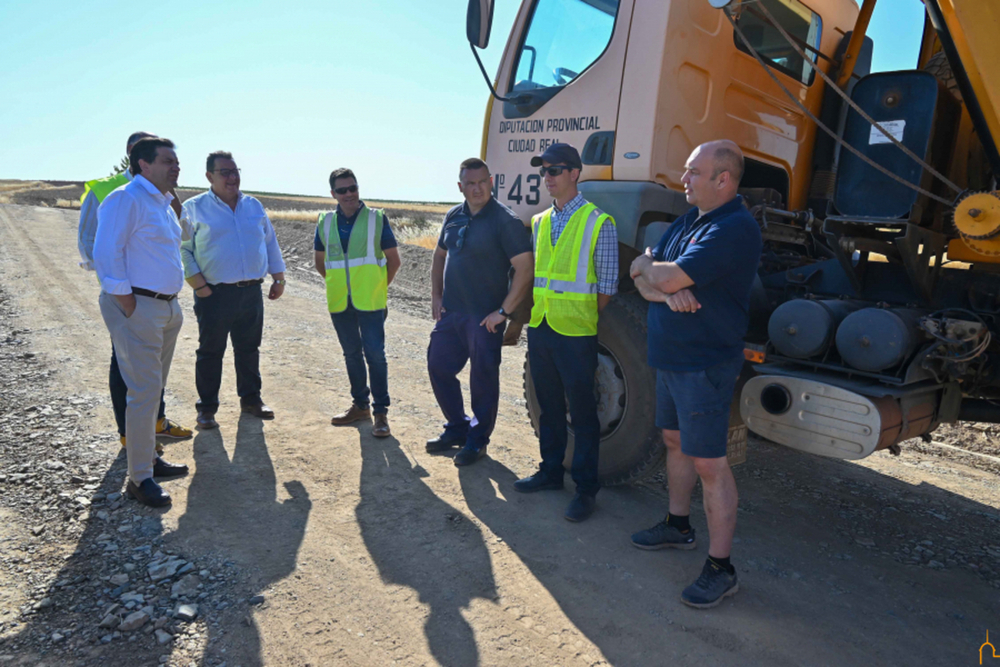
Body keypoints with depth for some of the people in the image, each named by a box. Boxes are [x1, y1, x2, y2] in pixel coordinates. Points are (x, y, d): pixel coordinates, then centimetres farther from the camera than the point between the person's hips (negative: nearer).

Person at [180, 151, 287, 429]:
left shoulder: (253, 206, 11)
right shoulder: (194, 208, -1)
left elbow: (270, 242, 17)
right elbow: (183, 249, -3)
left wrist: (278, 278, 13)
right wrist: (198, 285, -11)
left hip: (252, 292, 4)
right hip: (215, 294, -4)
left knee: (249, 349, 13)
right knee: (210, 352, 4)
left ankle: (250, 399, 28)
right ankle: (207, 408, 16)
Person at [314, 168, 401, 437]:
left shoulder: (377, 218, -3)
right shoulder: (326, 222, 7)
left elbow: (393, 259, 3)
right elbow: (320, 261, 19)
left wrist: (379, 286, 3)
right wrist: (339, 283, 13)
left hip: (370, 301, -4)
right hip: (339, 303, 4)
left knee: (375, 354, -5)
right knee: (351, 354, 14)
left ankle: (381, 412, 4)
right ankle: (360, 405, 28)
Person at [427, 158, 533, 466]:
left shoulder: (505, 221, -13)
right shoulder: (454, 217, 8)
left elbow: (526, 270, -18)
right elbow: (439, 256, 21)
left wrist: (503, 312, -18)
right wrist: (436, 296, 11)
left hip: (484, 317, -7)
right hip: (450, 313, 7)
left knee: (483, 379, 5)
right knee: (438, 368, 14)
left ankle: (478, 440, 23)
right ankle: (456, 429, 33)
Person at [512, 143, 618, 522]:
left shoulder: (598, 222, -6)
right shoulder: (539, 222, 12)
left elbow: (607, 284, -5)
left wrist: (585, 318, -2)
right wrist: (534, 313, 10)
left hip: (575, 332, -6)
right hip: (539, 326, 6)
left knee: (582, 412, 2)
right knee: (549, 406, 16)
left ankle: (586, 488, 13)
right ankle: (551, 471, 31)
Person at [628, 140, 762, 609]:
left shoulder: (734, 229, -19)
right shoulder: (689, 219, 12)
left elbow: (669, 276, -27)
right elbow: (644, 280, 6)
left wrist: (647, 267, -4)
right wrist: (664, 289, -16)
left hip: (705, 364, -9)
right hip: (671, 357, 9)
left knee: (709, 464, -3)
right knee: (675, 442, 20)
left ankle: (720, 569, 10)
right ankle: (678, 525, 39)